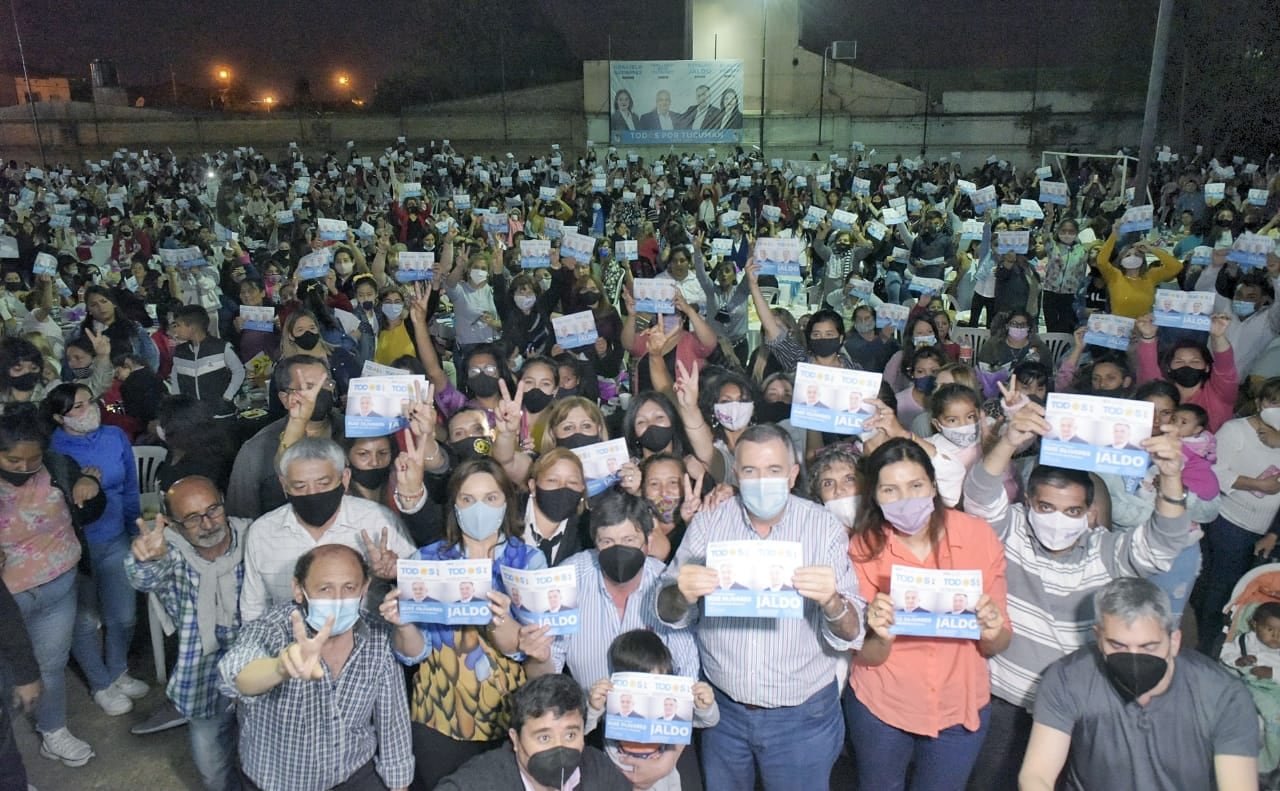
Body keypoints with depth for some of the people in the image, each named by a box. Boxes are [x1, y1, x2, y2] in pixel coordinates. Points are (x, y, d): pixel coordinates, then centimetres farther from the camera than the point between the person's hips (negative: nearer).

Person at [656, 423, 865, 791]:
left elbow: (850, 636, -15)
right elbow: (668, 615, -7)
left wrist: (832, 601, -37)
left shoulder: (824, 528, -11)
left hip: (802, 716, -1)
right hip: (723, 708, 2)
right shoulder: (708, 523, -6)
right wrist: (682, 595, -30)